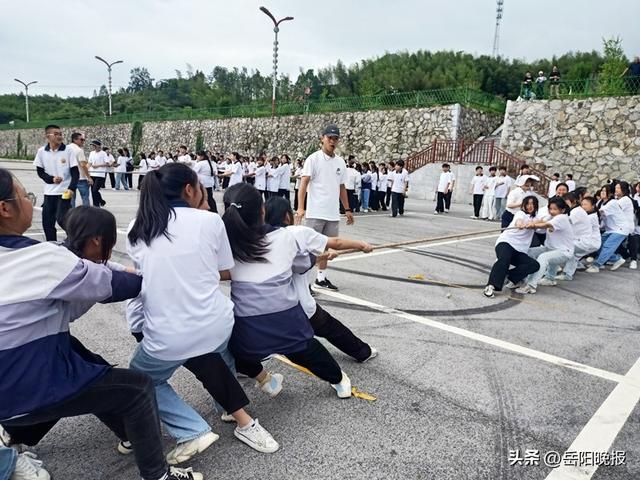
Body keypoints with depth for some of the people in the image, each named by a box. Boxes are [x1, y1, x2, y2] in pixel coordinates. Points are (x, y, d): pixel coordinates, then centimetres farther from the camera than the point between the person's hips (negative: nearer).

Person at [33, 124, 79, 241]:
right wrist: (51, 179, -13)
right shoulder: (42, 151, 0)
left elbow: (75, 173, -8)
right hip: (49, 193, 4)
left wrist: (71, 188, -21)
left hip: (64, 192, -3)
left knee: (61, 219, -15)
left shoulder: (68, 150, -7)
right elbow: (40, 171, 6)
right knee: (47, 222, 7)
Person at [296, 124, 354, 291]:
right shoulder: (314, 158, -5)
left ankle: (321, 278, 23)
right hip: (315, 213, -5)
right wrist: (300, 207, -24)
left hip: (333, 214, 6)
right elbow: (304, 183, -13)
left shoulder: (340, 162, 12)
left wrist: (347, 209, 18)